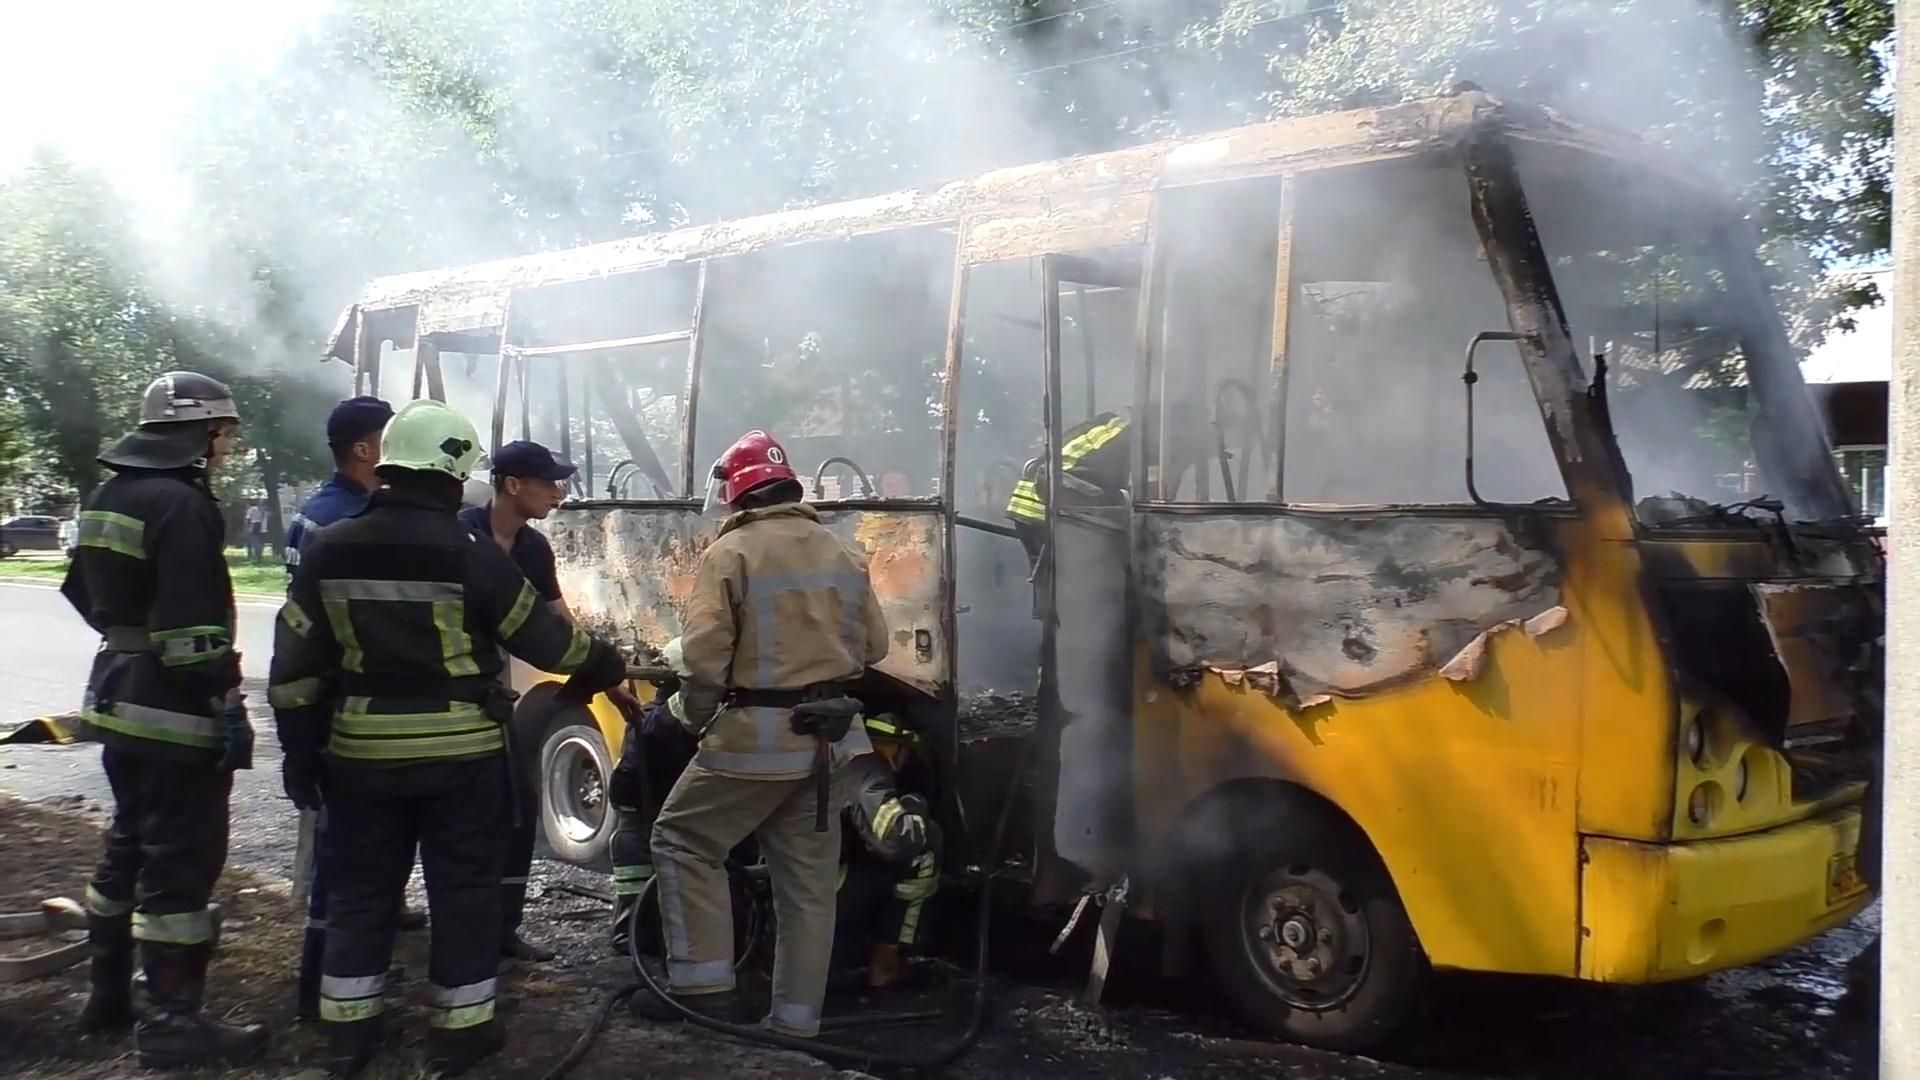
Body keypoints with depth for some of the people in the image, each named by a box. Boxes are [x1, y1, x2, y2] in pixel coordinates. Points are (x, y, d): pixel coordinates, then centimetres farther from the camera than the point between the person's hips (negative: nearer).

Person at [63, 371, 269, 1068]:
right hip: (172, 711, -10)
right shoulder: (181, 505, -19)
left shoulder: (110, 496, 13)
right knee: (181, 860, -5)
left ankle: (109, 995, 29)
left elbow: (84, 590, 24)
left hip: (119, 698, 10)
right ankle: (170, 1021, -1)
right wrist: (227, 704, -22)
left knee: (130, 845, 19)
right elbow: (194, 625, -25)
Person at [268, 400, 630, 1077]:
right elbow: (544, 639, -4)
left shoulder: (327, 551, -1)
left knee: (360, 891, 16)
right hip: (461, 754, -3)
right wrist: (601, 663, 16)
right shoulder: (471, 556, -12)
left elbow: (295, 664, 1)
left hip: (361, 753, 3)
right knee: (464, 892, 9)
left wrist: (299, 753, 11)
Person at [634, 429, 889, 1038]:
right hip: (828, 738, 6)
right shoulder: (840, 554, 11)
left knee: (684, 843, 11)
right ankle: (795, 1020, 17)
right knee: (808, 882, 11)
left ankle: (704, 986, 8)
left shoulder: (730, 553, -9)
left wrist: (696, 720, -1)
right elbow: (873, 645, 15)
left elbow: (705, 655, -16)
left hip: (757, 736, -6)